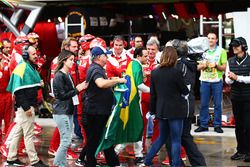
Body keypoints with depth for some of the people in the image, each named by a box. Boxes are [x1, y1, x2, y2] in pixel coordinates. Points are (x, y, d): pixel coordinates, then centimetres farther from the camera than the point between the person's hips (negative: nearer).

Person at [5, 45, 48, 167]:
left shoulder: (32, 67, 14)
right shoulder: (21, 68, -14)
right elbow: (18, 90, -19)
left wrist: (40, 84, 4)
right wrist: (26, 107, -23)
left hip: (30, 105, 9)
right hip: (25, 106, -9)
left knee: (18, 132, 13)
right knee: (28, 134, -4)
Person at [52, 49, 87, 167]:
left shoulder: (68, 75, 14)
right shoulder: (59, 76, -12)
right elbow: (62, 95, -16)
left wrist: (79, 88, 4)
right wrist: (77, 89, -10)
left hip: (69, 111, 9)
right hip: (61, 112, -9)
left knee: (65, 141, 11)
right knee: (66, 141, -10)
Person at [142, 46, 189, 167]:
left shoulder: (155, 72, 2)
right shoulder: (176, 72, -13)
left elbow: (152, 94, 8)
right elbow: (184, 91, -2)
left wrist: (152, 110, 16)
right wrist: (186, 92, 21)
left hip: (161, 110, 6)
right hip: (175, 111, -6)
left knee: (162, 137, 20)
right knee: (176, 140, 3)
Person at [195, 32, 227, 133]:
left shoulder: (221, 51, 4)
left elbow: (224, 67, 0)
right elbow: (198, 67, 13)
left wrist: (216, 65, -18)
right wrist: (203, 65, -8)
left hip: (217, 81, -3)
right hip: (205, 81, 3)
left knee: (217, 104, 0)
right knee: (203, 104, 4)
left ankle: (217, 125, 8)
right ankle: (203, 125, 12)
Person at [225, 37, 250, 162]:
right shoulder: (230, 61, 9)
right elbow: (227, 80, 7)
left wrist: (237, 77, -18)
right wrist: (230, 79, -15)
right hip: (236, 97, 5)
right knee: (238, 125, 11)